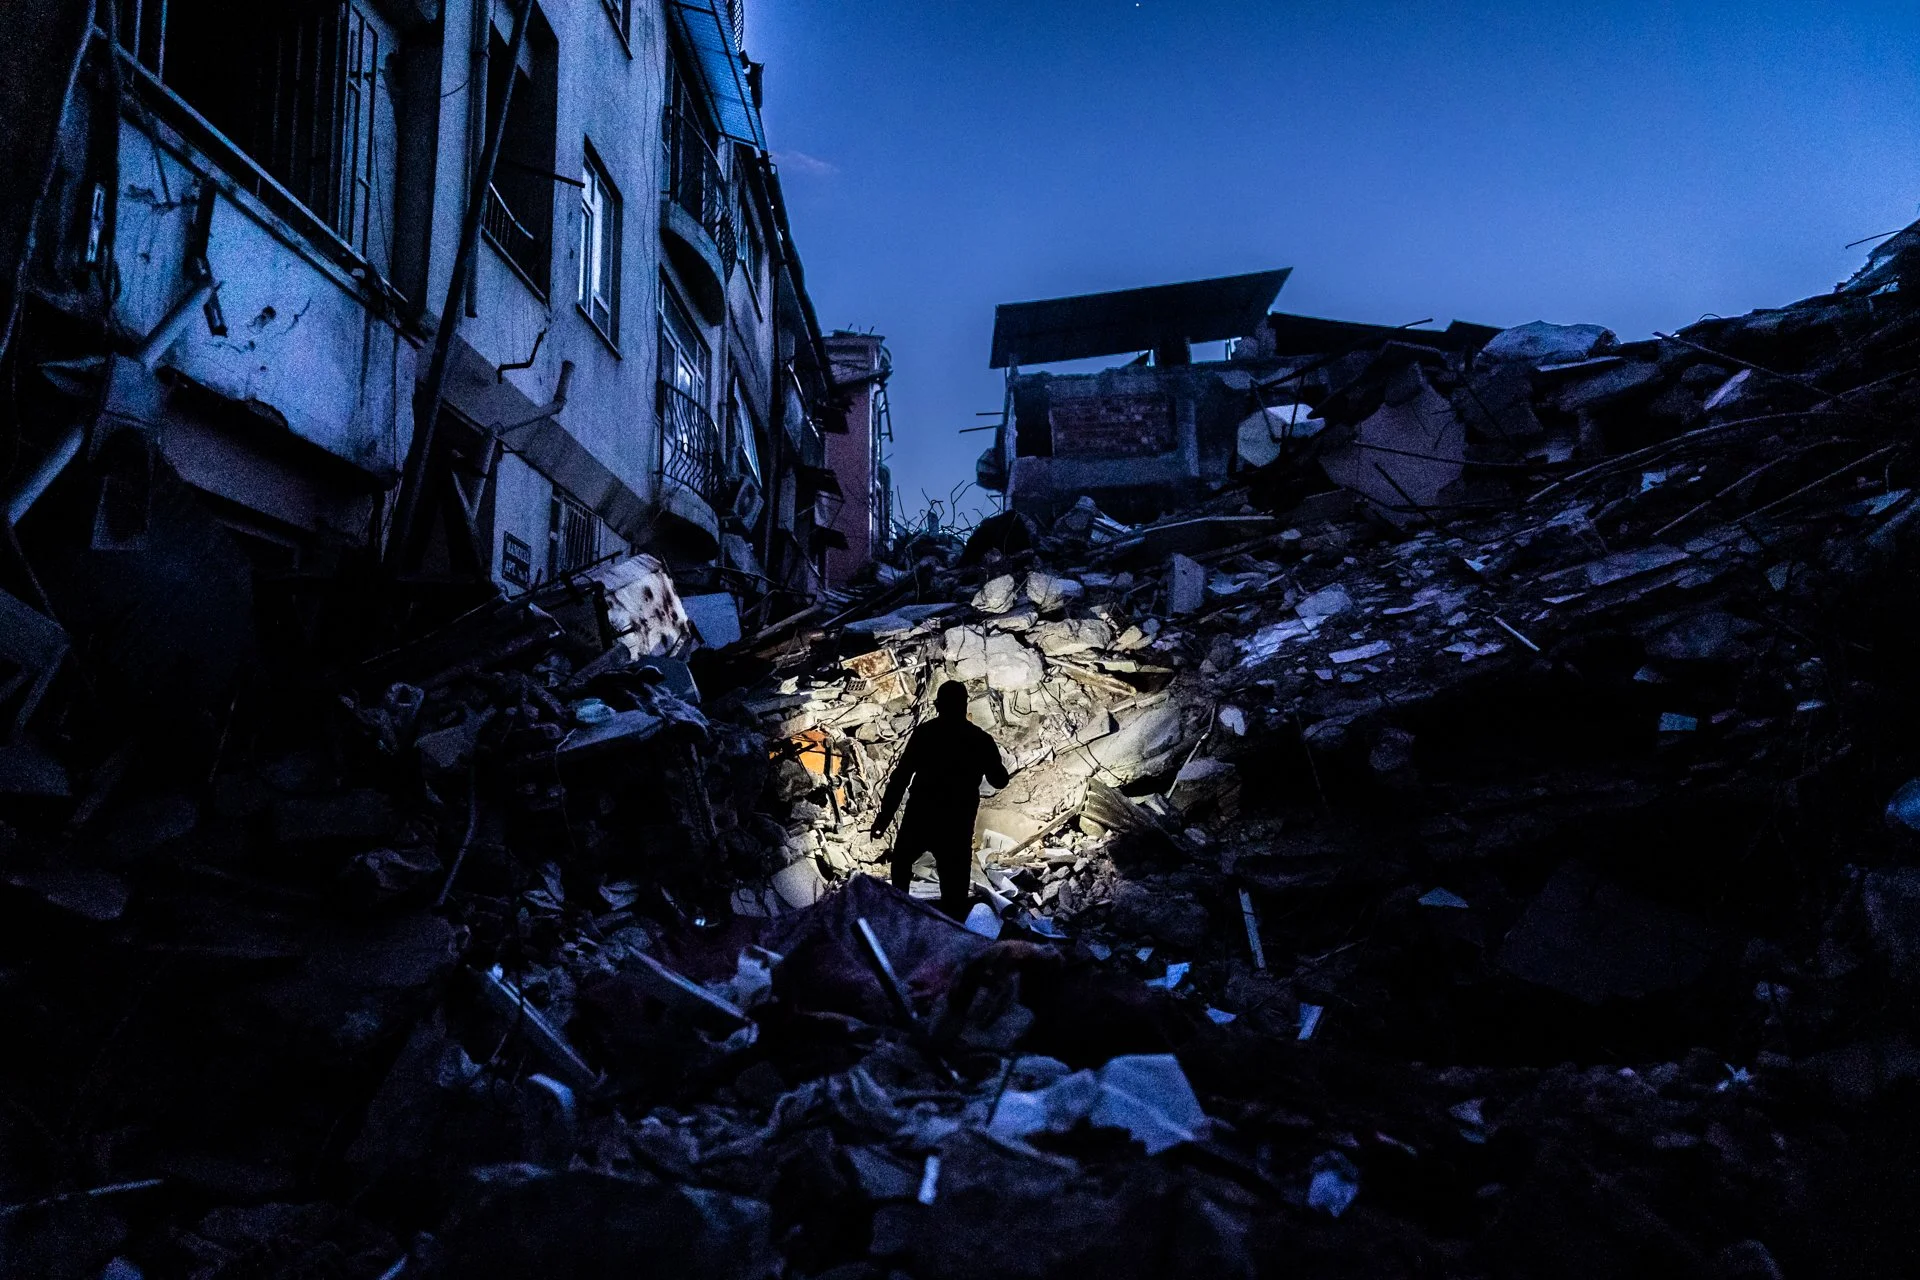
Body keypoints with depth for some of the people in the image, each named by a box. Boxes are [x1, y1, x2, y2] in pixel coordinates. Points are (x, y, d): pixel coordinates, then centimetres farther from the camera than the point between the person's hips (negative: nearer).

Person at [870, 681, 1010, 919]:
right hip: (956, 826, -1)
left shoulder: (924, 733, -3)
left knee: (902, 860, 31)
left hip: (919, 819, 1)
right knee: (954, 891, 4)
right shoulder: (981, 740, -1)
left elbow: (900, 777, -6)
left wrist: (884, 816, -1)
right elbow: (999, 781, 10)